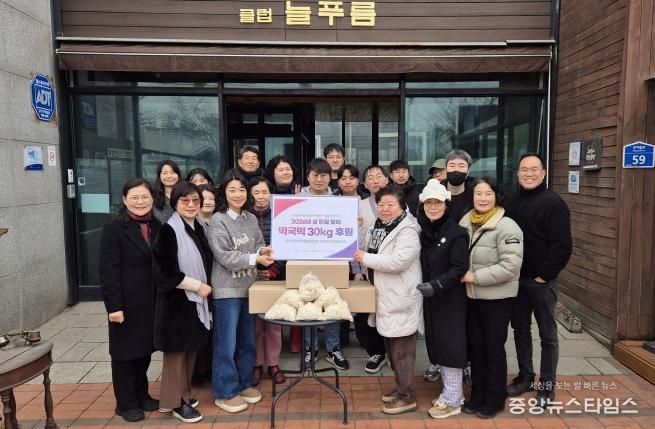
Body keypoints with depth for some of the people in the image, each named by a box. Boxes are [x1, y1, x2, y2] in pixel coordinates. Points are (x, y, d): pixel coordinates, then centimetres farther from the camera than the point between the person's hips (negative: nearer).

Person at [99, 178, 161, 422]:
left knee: (145, 349, 16)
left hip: (151, 301, 5)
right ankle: (126, 403, 24)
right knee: (125, 351, 9)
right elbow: (108, 271, -14)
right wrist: (114, 306, -18)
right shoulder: (114, 229, -11)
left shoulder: (156, 227, 7)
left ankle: (141, 395, 33)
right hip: (126, 302, -5)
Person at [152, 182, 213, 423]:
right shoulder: (169, 231, -15)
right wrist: (197, 286, -16)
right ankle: (175, 402, 18)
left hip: (196, 299, 7)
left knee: (191, 349, 14)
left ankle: (184, 394, 29)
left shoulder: (198, 228, 7)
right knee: (177, 351, 5)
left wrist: (205, 287, 4)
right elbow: (165, 272, -19)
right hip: (177, 300, -7)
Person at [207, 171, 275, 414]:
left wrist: (263, 252, -14)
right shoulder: (218, 221, -10)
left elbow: (259, 246, 9)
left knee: (248, 340, 16)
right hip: (227, 289, -6)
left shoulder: (251, 219, 7)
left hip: (250, 287, 6)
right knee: (227, 343, 3)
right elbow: (225, 257, -16)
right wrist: (255, 259, -20)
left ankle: (244, 384, 32)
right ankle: (225, 392, 17)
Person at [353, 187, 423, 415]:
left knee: (402, 350, 1)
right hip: (385, 296, 9)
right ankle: (401, 387, 34)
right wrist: (364, 271, 10)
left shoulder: (407, 231, -17)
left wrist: (365, 258, -20)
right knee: (391, 347, 19)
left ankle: (407, 396, 15)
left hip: (401, 299, -9)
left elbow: (397, 261, -29)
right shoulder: (378, 228, 12)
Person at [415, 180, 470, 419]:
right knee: (436, 343, 13)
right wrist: (425, 286, 1)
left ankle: (452, 400, 12)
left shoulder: (456, 233, -13)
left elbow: (460, 268, -19)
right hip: (430, 298, 7)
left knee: (450, 344, 0)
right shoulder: (423, 231, 7)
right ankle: (451, 391, 29)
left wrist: (437, 285, -27)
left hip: (450, 299, -7)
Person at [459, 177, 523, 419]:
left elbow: (510, 266, -23)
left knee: (494, 349, 8)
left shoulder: (506, 226, -16)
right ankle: (477, 396, 31)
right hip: (472, 296, 6)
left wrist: (475, 277, -20)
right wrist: (463, 275, -1)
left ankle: (494, 400, 25)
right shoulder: (466, 223, 3)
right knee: (475, 347, 15)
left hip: (497, 297, -6)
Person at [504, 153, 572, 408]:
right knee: (520, 329, 15)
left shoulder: (553, 203, -11)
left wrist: (543, 275, -15)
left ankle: (547, 385, 18)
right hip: (516, 279, 6)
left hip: (541, 280, -6)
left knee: (547, 334, 6)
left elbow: (562, 246, -16)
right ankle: (525, 377, 29)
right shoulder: (512, 202, 8)